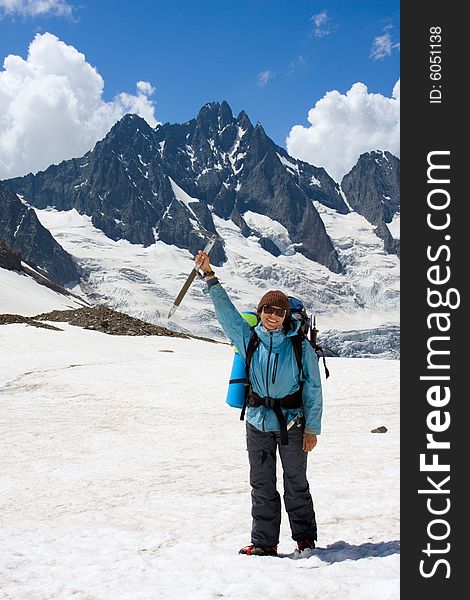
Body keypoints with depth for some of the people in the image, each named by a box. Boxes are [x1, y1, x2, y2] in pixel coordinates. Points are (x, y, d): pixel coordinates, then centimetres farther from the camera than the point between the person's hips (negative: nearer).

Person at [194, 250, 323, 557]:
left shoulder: (300, 346, -5)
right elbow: (226, 310, -3)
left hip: (292, 422, -3)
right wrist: (209, 276, -11)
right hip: (258, 422, 3)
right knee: (262, 486, 8)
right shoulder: (249, 339, 1)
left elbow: (313, 388, -4)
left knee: (296, 484, 8)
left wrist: (312, 428, -7)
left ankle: (306, 538, 24)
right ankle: (264, 542, 18)